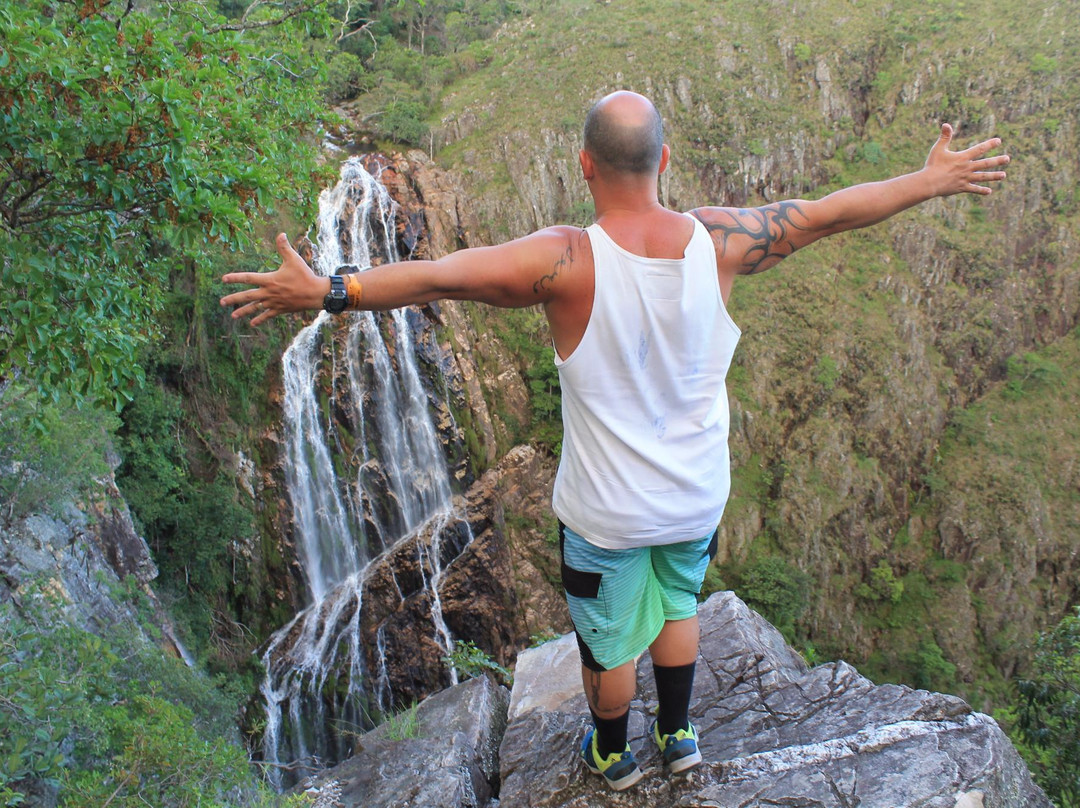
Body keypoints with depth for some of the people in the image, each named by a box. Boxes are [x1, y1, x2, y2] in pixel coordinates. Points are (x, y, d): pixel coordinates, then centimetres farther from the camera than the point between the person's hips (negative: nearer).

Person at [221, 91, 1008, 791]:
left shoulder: (569, 260, -26)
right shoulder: (718, 240, -16)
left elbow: (441, 275, -31)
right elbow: (830, 212, -5)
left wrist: (327, 291, -24)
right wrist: (934, 179, 8)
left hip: (606, 511, -3)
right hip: (697, 495, 4)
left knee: (610, 638, 22)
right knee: (679, 601, 32)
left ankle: (614, 755, 48)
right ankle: (680, 734, 51)